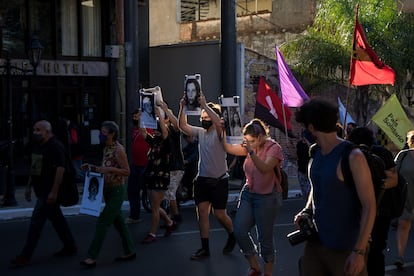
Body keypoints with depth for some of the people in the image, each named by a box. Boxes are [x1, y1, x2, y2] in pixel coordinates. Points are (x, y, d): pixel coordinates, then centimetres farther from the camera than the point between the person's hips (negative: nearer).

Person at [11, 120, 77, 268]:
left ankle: (25, 256, -5)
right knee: (57, 218, 16)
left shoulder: (55, 146, -16)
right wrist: (28, 187, 19)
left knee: (36, 221, -9)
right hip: (41, 191, 9)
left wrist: (54, 192, -25)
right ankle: (70, 247, 27)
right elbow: (34, 168, 20)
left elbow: (60, 169, -22)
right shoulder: (37, 146, 12)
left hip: (49, 192, -9)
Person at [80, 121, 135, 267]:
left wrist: (109, 169, -27)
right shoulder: (106, 148, 8)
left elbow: (127, 171, -17)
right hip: (108, 190, 9)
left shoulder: (119, 150, -16)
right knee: (118, 222, 15)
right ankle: (130, 251, 25)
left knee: (103, 222, -9)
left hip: (117, 191, -9)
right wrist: (92, 167, 4)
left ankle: (92, 257, -6)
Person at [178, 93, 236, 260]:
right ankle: (204, 248, 9)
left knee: (220, 215, 0)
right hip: (202, 179, 6)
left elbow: (218, 122, -33)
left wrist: (205, 105, -33)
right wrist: (182, 108, -17)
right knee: (202, 213, 3)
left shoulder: (219, 132, -10)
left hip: (219, 180, -6)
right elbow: (183, 126, -4)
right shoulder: (200, 132, 6)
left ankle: (232, 237, 28)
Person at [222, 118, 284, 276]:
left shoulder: (274, 148, -13)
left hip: (267, 197, -6)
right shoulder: (250, 147, 6)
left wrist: (252, 151, -33)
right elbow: (229, 149, 3)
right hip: (248, 193, 6)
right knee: (239, 231, -1)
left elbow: (265, 168, -27)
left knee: (265, 237, 1)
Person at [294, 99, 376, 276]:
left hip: (345, 249, -7)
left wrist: (359, 251, -22)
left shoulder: (352, 157, -16)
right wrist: (306, 212, 4)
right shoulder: (317, 153, 7)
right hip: (315, 241, 7)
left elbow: (369, 206, -17)